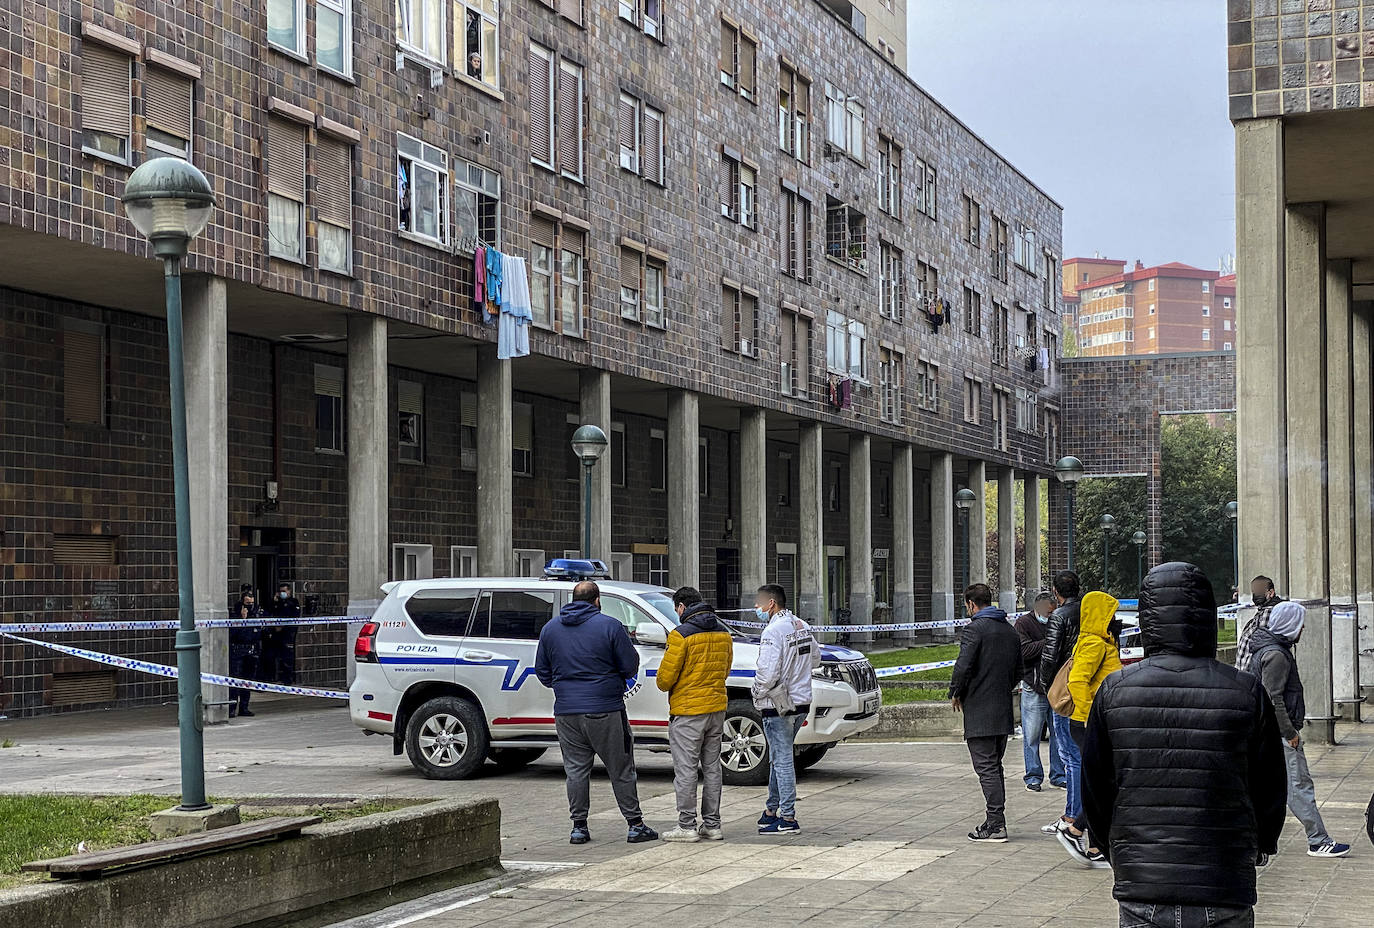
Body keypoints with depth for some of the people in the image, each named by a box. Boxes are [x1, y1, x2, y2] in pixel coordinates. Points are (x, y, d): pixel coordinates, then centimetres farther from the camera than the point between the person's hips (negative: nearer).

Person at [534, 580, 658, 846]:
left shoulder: (550, 629, 7)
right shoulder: (610, 626, -6)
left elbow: (542, 672, 12)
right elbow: (630, 667, -5)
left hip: (567, 712, 3)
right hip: (605, 710, -3)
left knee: (575, 769, 9)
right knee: (620, 769, 4)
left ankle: (579, 826, 8)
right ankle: (635, 825, 7)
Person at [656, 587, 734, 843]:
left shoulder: (681, 634, -14)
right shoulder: (723, 632, 9)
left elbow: (666, 676, -14)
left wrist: (662, 683, 8)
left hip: (687, 711, -7)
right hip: (717, 707, 7)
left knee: (685, 769, -2)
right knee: (712, 767, 12)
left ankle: (687, 826, -1)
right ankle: (712, 825, 15)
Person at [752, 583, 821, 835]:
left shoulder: (773, 632, -19)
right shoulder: (802, 627, 9)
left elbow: (767, 673, -24)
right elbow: (815, 659, 20)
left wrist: (758, 695, -7)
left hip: (778, 706, -9)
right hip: (801, 702, 9)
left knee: (782, 760, -3)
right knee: (778, 758, 19)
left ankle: (788, 818, -1)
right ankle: (771, 810, 29)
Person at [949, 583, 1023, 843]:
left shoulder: (975, 629, -12)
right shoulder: (1010, 631, 14)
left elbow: (963, 666, -19)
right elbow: (1018, 671, 18)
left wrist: (955, 694, -4)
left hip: (980, 713, -8)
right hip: (1004, 712, 8)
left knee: (986, 768, -7)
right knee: (994, 767, 16)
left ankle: (995, 825, -9)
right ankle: (996, 821, 18)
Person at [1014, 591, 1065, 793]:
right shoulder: (1024, 623, -3)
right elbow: (1024, 650, -17)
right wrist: (1048, 643, -19)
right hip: (1033, 690, -5)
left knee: (1059, 733, 8)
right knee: (1032, 736, 0)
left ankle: (1058, 776, 18)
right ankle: (1033, 777, 9)